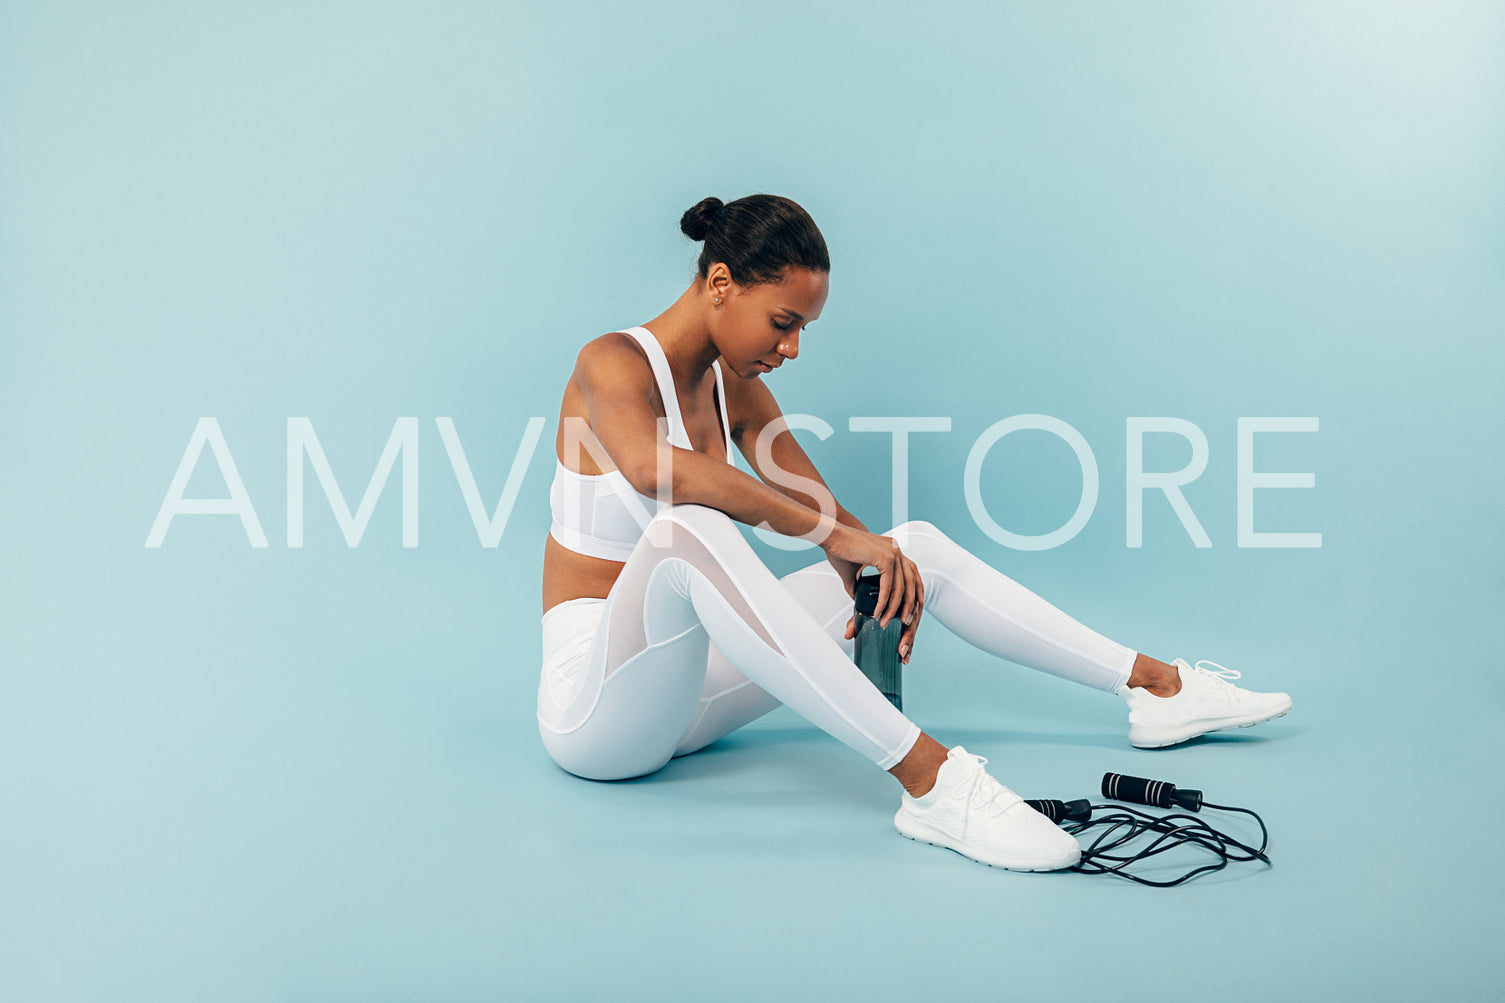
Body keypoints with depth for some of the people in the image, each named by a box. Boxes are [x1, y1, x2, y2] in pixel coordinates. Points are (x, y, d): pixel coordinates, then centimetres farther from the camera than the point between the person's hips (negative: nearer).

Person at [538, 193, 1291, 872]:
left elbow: (827, 515, 6)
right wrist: (838, 537, -38)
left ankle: (1156, 685, 9)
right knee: (687, 531, -39)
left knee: (916, 546, 2)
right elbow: (652, 468, -37)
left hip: (683, 690, 7)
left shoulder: (736, 392, 9)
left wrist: (881, 575, -16)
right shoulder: (613, 362, -14)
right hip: (593, 705, -7)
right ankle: (928, 780, -41)